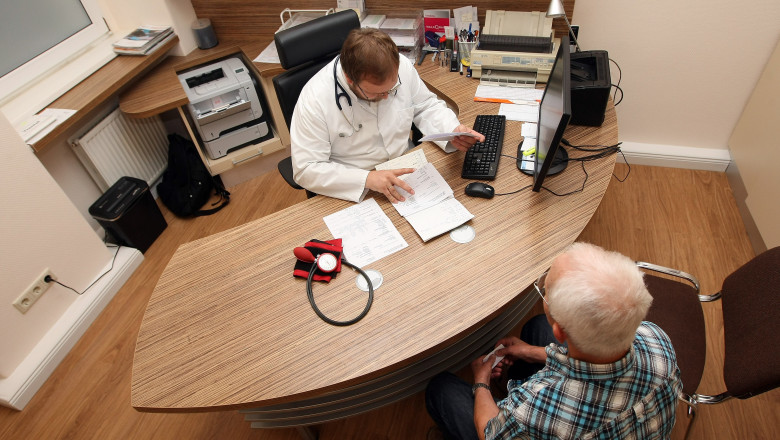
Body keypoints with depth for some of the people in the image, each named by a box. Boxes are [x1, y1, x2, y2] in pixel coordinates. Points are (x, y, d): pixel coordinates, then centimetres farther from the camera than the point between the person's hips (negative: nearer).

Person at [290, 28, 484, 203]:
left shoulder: (401, 66, -13)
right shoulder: (315, 99, -25)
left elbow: (426, 106, 5)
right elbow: (306, 169, -22)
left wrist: (453, 131, -16)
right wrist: (366, 179, -33)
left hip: (405, 174, 5)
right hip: (355, 193, -5)